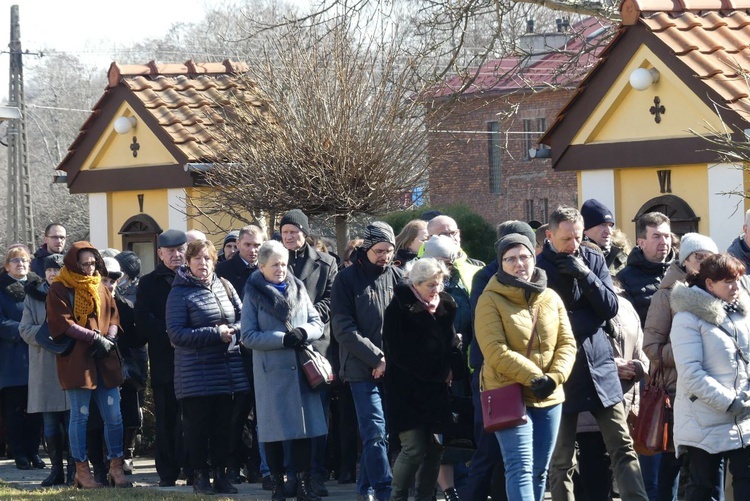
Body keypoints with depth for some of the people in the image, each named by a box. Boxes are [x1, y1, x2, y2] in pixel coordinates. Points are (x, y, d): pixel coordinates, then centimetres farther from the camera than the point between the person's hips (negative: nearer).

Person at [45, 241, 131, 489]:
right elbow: (63, 323, -11)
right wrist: (95, 337, -15)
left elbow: (113, 316, 15)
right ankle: (82, 471, 5)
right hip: (76, 360, -5)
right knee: (80, 416, -1)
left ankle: (116, 468, 8)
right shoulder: (59, 289, -1)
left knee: (114, 416, 1)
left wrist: (109, 339, -5)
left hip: (105, 360, 5)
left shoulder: (99, 287, 18)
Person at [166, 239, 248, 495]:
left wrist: (231, 331, -11)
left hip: (227, 369, 4)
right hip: (196, 374, -4)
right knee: (199, 426, 0)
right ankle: (200, 476, 10)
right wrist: (216, 334, -16)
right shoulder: (180, 293, -5)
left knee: (223, 424, 7)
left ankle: (221, 474, 15)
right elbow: (176, 333, -12)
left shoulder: (225, 286, 9)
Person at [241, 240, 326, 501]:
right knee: (275, 430, 1)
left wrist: (304, 332, -12)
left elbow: (317, 323, 10)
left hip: (302, 370, 3)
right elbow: (248, 336, -6)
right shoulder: (254, 295, 0)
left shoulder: (297, 289, 10)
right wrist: (283, 339, -16)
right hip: (272, 372, -3)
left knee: (305, 429, 2)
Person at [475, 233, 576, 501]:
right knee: (521, 468, -16)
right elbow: (495, 350, -15)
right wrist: (533, 377, -20)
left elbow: (567, 344, 6)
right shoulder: (490, 300, -6)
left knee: (539, 470, 11)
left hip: (548, 398, 5)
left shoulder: (551, 298, 10)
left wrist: (554, 378, -13)